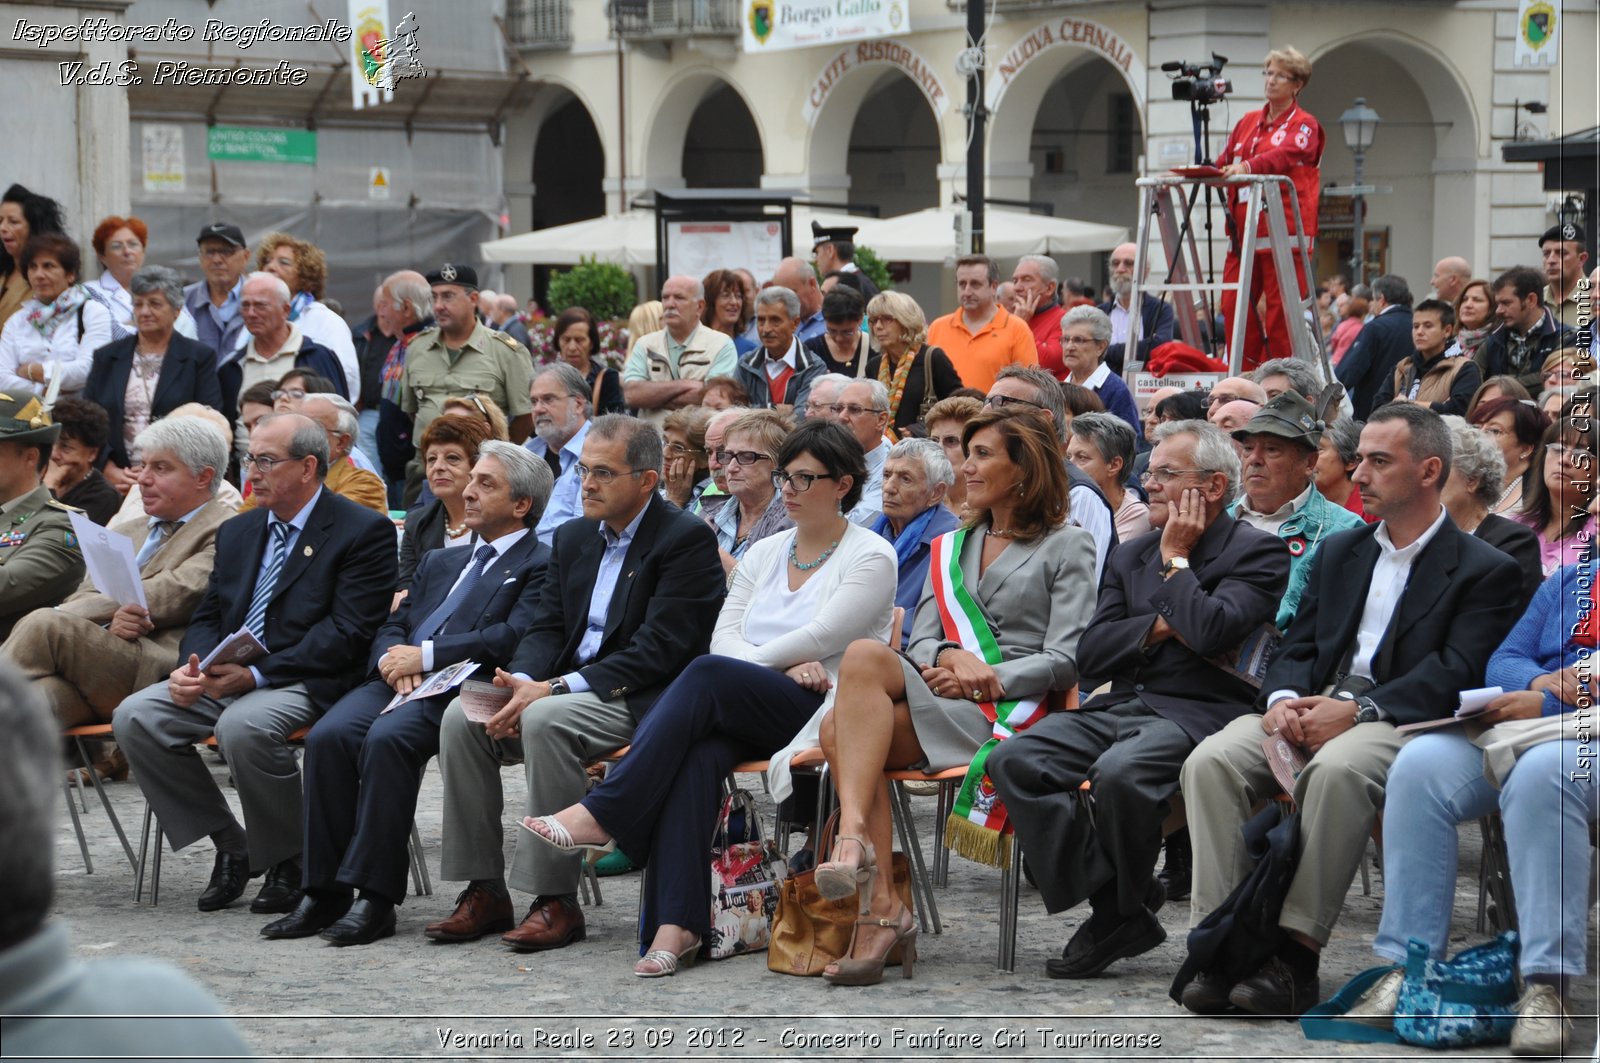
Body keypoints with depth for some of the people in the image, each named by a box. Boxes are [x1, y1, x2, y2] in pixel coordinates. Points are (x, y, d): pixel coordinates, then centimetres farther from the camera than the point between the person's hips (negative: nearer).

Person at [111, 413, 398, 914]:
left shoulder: (363, 531, -5)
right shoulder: (237, 532, 19)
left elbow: (347, 631, -13)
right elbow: (208, 616, 18)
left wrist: (256, 674, -19)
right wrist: (192, 666, -7)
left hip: (304, 681, -7)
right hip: (223, 678, 7)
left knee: (243, 725, -36)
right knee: (134, 717, -15)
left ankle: (288, 863, -13)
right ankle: (230, 847, -2)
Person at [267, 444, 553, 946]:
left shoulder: (540, 566, 6)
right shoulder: (440, 562, 31)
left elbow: (513, 637, -10)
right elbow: (393, 626, 22)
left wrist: (425, 656, -12)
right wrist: (394, 661, -3)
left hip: (457, 690, -6)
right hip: (399, 681, 6)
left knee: (386, 738, -34)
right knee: (328, 735, -23)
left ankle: (375, 897, -31)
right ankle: (325, 894, -21)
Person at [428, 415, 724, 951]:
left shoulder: (688, 540, -10)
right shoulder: (573, 538, 16)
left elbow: (659, 649, -18)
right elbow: (547, 627, 13)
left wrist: (555, 688, -23)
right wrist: (522, 680, -12)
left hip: (641, 700, -8)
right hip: (566, 689, 8)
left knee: (545, 721, -34)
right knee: (461, 718, -15)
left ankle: (557, 899, -27)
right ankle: (484, 890, -10)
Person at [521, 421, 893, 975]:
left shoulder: (871, 556, 3)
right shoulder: (764, 553, 21)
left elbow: (820, 637, -9)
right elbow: (724, 636, 9)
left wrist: (753, 662, -3)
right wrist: (786, 667, -8)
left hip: (828, 714, -5)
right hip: (745, 716, 5)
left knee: (707, 676, -32)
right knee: (698, 752, -33)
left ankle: (601, 814, -34)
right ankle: (676, 923, -44)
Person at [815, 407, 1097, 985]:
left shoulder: (1067, 547, 10)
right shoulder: (951, 548, 28)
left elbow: (1065, 659, -1)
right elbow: (921, 639, 16)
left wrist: (991, 678, -14)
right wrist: (950, 656, -7)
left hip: (1011, 709, -5)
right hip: (939, 699, 5)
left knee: (865, 656, -30)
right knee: (840, 725, -30)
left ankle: (854, 835, -43)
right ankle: (881, 909, -38)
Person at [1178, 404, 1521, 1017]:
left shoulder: (1484, 570, 4)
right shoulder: (1338, 553, 25)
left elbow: (1456, 675, -8)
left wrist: (1357, 711, -20)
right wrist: (1283, 699, -6)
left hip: (1400, 723, -5)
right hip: (1311, 711, 6)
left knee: (1337, 769, -39)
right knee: (1212, 759, -24)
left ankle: (1297, 955, -36)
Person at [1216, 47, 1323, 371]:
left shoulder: (1304, 125, 2)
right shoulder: (1247, 123, 22)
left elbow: (1284, 156, -18)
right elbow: (1223, 162, 16)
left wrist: (1247, 166, -35)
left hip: (1283, 231, -6)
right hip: (1243, 231, 6)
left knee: (1281, 310, -8)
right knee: (1234, 306, -1)